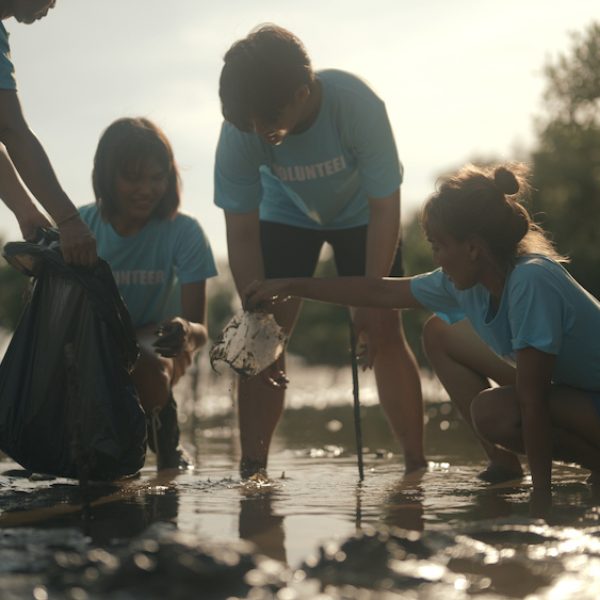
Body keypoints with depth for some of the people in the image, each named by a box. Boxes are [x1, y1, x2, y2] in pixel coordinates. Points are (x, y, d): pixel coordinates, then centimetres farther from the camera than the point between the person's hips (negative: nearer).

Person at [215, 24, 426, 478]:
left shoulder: (358, 105, -39)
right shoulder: (240, 132, -33)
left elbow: (385, 207, -29)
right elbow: (242, 234, -24)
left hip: (360, 210, -1)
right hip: (286, 214, 1)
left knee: (384, 331, -11)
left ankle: (417, 465, -3)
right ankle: (252, 468, -8)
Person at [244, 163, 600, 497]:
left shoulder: (531, 281, -32)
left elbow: (532, 400, -31)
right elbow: (383, 293, 7)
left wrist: (542, 493, -29)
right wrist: (291, 287, 9)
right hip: (566, 384, 9)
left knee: (492, 411, -32)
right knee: (440, 333, 8)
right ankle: (503, 463, 7)